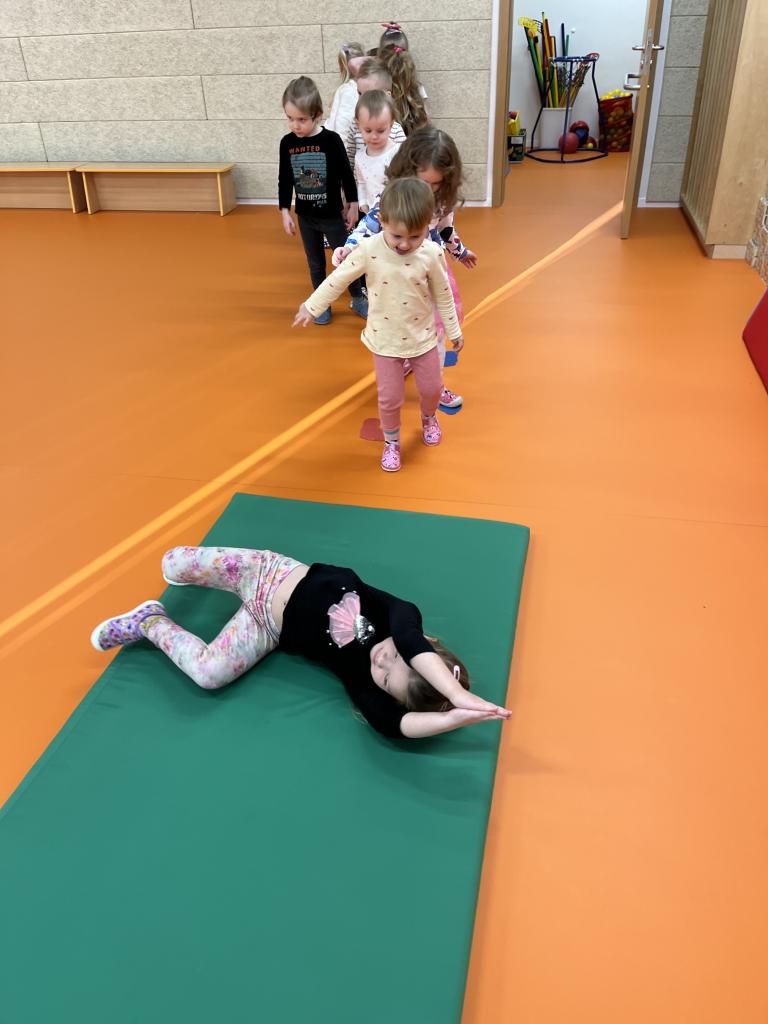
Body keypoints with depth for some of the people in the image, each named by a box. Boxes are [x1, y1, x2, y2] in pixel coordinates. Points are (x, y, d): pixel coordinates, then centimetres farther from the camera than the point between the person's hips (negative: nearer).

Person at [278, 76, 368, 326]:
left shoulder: (331, 140, -14)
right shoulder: (287, 143, -6)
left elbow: (347, 175, -6)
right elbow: (284, 180, 3)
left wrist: (353, 205, -3)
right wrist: (284, 211, 0)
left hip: (332, 215, -3)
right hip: (305, 217, 3)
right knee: (316, 264, 14)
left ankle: (358, 299, 27)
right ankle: (322, 305, 29)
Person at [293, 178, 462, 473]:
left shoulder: (432, 254, -17)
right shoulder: (369, 250, -20)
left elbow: (443, 296, -4)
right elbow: (338, 279, -8)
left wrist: (454, 331, 5)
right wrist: (311, 306, 0)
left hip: (422, 337, 1)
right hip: (385, 340, -1)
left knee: (431, 387, 15)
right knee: (390, 396, 6)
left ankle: (429, 417, 50)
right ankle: (391, 441, 33)